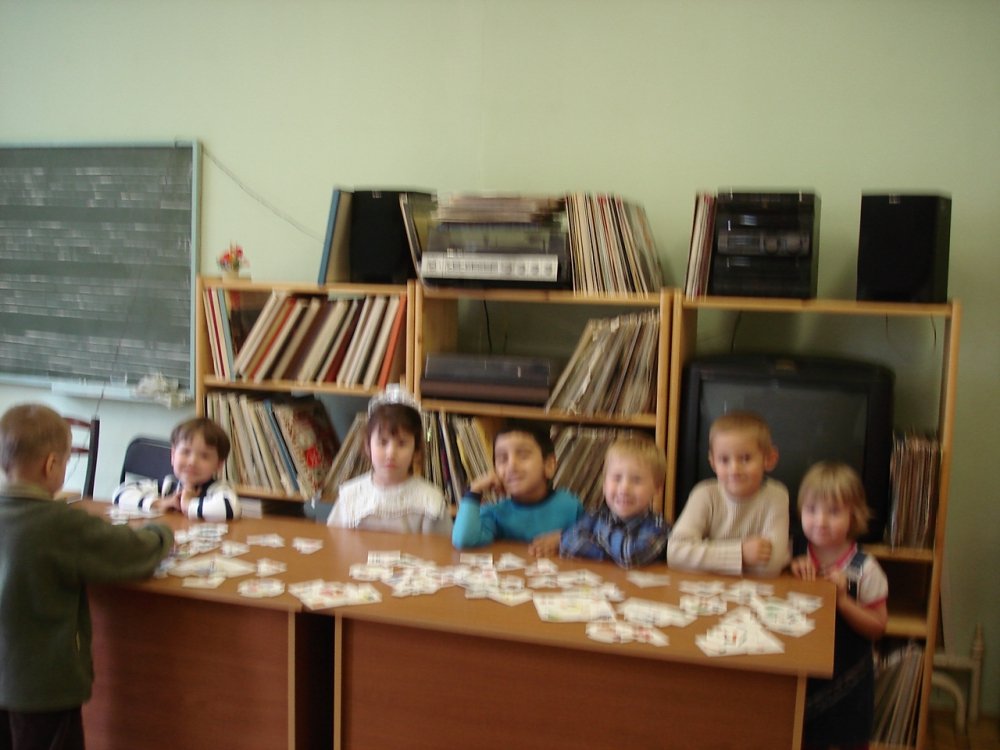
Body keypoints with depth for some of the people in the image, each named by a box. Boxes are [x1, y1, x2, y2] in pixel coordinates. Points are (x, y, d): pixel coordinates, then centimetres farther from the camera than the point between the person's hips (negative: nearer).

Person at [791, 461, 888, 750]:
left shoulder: (864, 569, -14)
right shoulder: (795, 558, -6)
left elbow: (877, 627, -13)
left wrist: (842, 599, -25)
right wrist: (792, 576, -18)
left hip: (847, 681, -2)